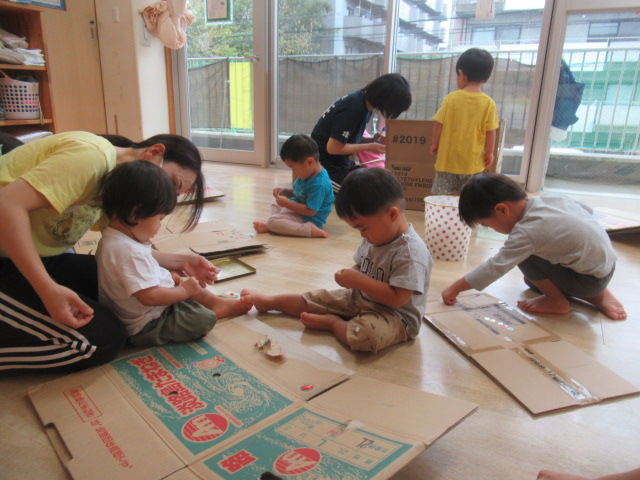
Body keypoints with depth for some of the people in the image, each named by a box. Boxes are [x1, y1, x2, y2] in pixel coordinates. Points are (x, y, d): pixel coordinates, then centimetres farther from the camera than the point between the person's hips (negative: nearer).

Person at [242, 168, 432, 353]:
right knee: (316, 298, 9)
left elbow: (397, 298, -29)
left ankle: (331, 322, -9)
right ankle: (267, 302, 29)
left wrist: (358, 280, -27)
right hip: (360, 298, 8)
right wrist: (350, 275, -8)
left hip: (397, 316, -8)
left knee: (366, 333, -38)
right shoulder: (374, 237, 1)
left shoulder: (411, 252, -26)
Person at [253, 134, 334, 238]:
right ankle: (270, 226, 1)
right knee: (275, 205, 31)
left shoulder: (319, 184, -29)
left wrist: (287, 204, -24)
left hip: (308, 219, -11)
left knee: (273, 221, -27)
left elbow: (310, 211, -29)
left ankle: (311, 230, -29)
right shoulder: (307, 174, 2)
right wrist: (284, 191, 0)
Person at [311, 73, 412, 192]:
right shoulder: (354, 108, -25)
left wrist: (372, 140, -7)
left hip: (342, 163, 9)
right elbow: (333, 147, -23)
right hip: (326, 167, -9)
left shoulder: (365, 102, 2)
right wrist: (369, 147, -17)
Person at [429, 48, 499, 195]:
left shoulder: (451, 98, -8)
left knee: (441, 195, 9)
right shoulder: (489, 103, -7)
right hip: (473, 160, 1)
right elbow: (491, 131, -5)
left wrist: (434, 144, 11)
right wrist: (489, 153, 8)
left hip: (448, 157, 0)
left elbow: (439, 124, -4)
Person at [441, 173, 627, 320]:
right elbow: (587, 210, 9)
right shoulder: (551, 198, -6)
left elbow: (495, 267, -27)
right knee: (532, 280, 18)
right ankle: (598, 295, 14)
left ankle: (557, 301, 0)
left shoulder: (526, 232, -27)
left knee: (523, 254, -16)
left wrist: (455, 288, -19)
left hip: (589, 280, -9)